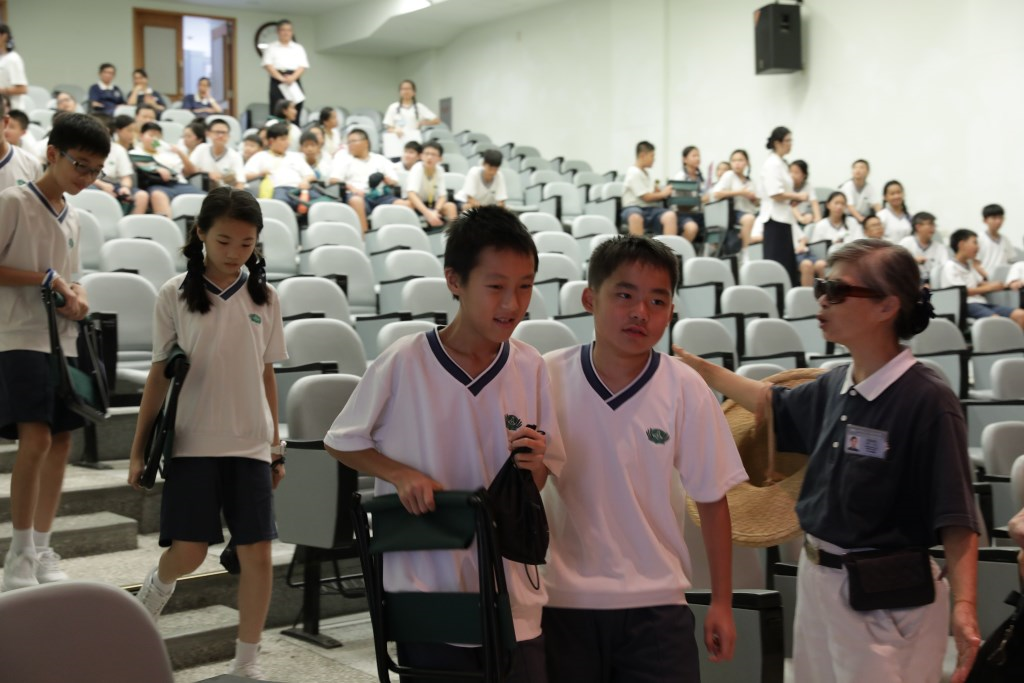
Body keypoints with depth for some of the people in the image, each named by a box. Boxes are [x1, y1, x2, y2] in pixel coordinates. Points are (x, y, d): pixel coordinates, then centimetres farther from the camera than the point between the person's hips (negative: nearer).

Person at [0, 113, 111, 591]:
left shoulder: (71, 217, 15)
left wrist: (76, 298, 2)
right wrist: (44, 278, -16)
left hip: (63, 340, 7)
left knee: (61, 440, 6)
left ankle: (41, 548, 15)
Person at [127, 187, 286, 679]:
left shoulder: (264, 297, 5)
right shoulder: (175, 295, -1)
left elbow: (267, 375, 10)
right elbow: (159, 375, 2)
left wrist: (276, 447, 11)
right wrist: (138, 449, 1)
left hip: (250, 445, 2)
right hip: (192, 442, -2)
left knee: (256, 553, -1)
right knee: (189, 552, -4)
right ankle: (155, 589, 32)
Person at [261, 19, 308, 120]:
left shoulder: (299, 48, 17)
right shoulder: (271, 48, 12)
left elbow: (302, 66, 5)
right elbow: (268, 65, -1)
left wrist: (292, 77, -15)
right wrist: (282, 78, -17)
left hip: (294, 83, 2)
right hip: (277, 83, -2)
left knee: (294, 114, -6)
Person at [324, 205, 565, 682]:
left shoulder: (530, 368, -3)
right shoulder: (403, 363, -12)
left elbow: (539, 482, 6)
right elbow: (340, 443, 1)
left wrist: (532, 465, -16)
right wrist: (400, 473, -14)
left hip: (513, 597, 3)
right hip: (427, 589, -2)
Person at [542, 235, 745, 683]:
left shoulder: (686, 391, -6)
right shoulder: (547, 378, -8)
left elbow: (712, 500, 1)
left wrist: (721, 603, 4)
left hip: (656, 604, 0)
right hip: (562, 600, 0)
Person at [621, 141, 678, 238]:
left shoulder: (646, 173, 20)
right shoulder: (634, 173, -8)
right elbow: (646, 197, -10)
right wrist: (663, 194, 5)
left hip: (650, 209, 7)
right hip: (633, 208, -7)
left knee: (670, 216, -25)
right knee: (635, 217, -45)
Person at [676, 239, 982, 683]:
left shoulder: (928, 400, -19)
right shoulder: (834, 387, 2)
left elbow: (957, 519, -20)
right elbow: (775, 405, 23)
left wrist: (963, 606, -30)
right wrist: (700, 368, 23)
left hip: (889, 596, -7)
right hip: (815, 580, 7)